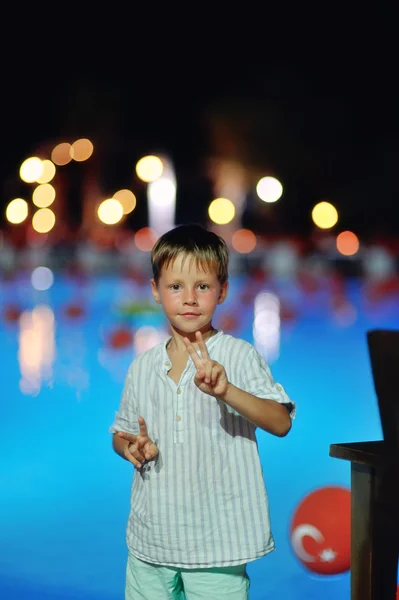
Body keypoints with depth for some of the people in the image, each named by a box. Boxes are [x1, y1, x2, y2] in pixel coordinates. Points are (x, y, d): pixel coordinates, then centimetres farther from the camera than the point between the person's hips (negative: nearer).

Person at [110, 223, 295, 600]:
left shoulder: (239, 356, -7)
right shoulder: (143, 367, 6)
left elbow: (281, 423, -19)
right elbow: (121, 433, 18)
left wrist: (225, 390, -34)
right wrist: (132, 447, -5)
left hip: (217, 541, -4)